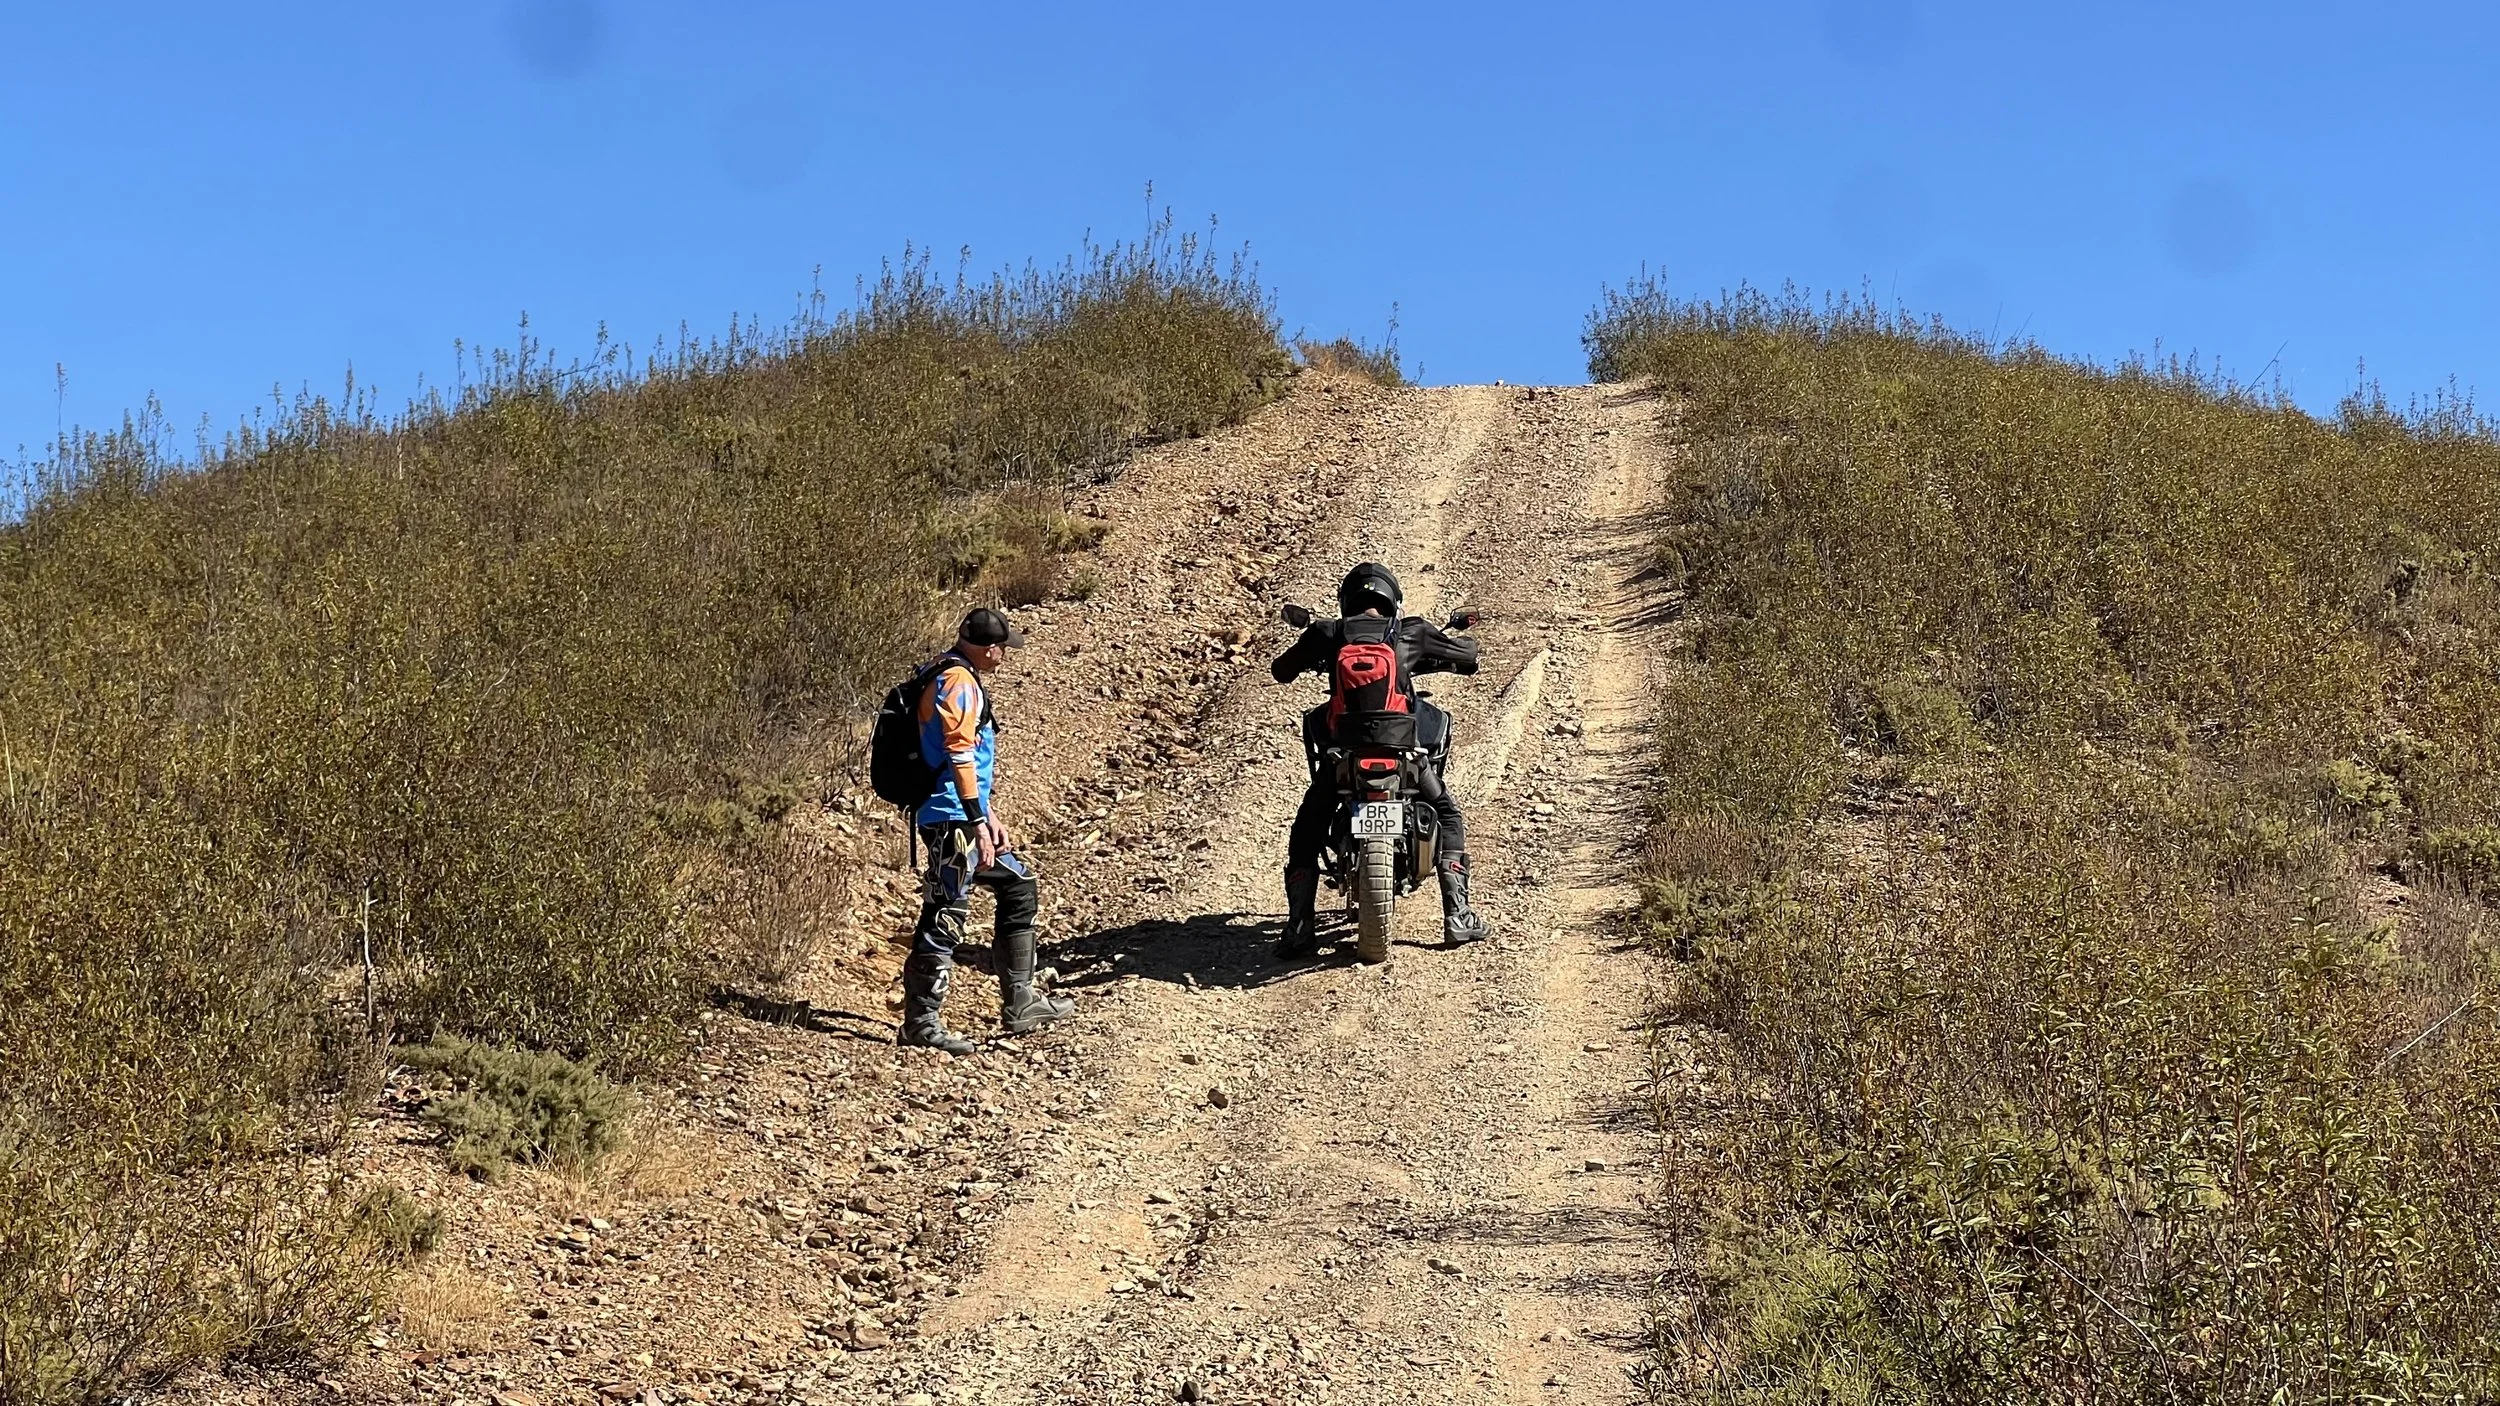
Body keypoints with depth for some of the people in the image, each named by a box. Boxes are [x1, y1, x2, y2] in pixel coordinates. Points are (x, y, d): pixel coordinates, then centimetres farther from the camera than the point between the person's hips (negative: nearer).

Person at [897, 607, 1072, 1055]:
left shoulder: (963, 680, 19)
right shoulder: (958, 682, -13)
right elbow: (959, 754, -22)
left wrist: (988, 816, 23)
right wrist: (978, 822, -24)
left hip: (966, 818, 11)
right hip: (951, 820, -11)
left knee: (1019, 887, 17)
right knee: (946, 917, -8)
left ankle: (1019, 1003, 20)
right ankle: (919, 1022, -4)